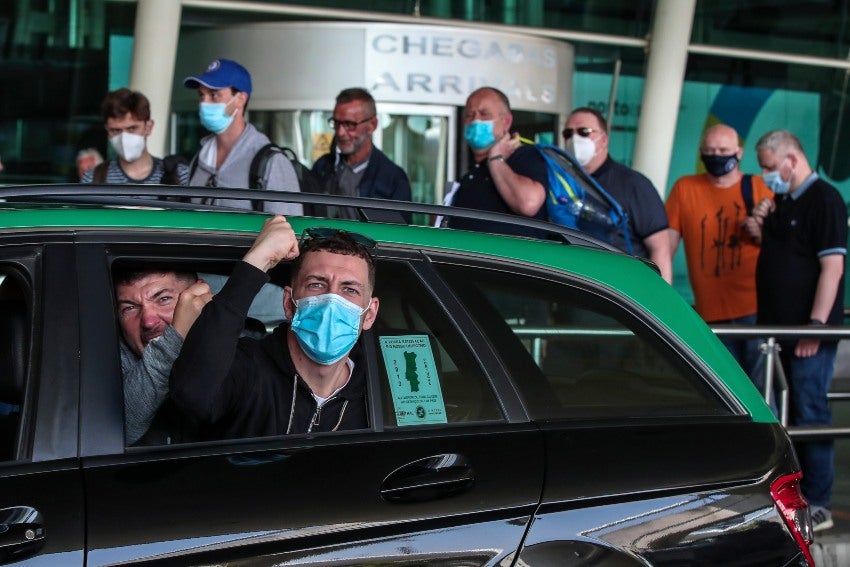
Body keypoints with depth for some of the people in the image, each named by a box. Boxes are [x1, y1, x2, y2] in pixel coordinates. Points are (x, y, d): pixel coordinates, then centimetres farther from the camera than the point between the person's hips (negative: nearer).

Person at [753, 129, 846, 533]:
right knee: (791, 413, 13)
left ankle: (817, 506, 0)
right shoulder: (782, 201, 15)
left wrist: (816, 325, -21)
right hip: (779, 328, 8)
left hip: (809, 333, -8)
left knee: (810, 415, -5)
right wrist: (760, 224, 6)